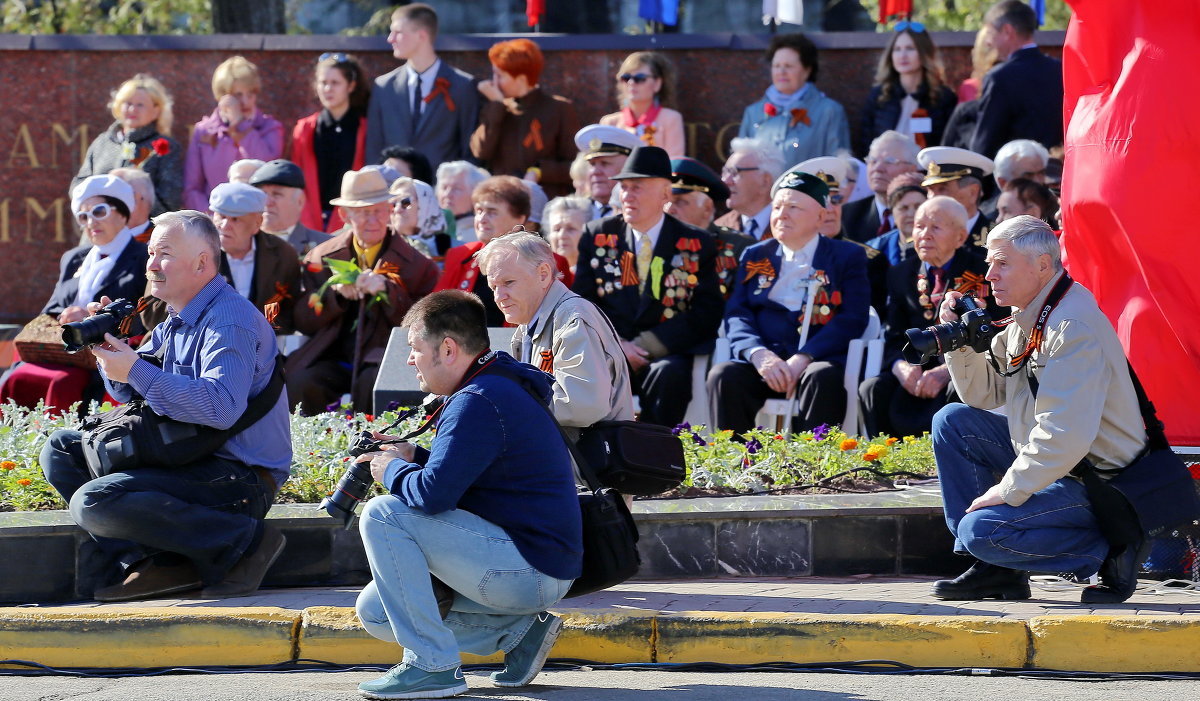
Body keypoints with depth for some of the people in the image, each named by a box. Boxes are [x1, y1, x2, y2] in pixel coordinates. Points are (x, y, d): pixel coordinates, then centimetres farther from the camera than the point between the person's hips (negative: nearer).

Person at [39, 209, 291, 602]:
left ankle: (244, 542, -18)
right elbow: (129, 393, 21)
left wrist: (136, 371, -30)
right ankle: (150, 561, -6)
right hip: (189, 459, 11)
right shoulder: (178, 319, 15)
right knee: (61, 449, 13)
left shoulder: (229, 320, -17)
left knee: (94, 502, -26)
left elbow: (221, 407, -33)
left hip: (239, 476, -11)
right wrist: (110, 346, -1)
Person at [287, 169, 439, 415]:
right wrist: (335, 293, -9)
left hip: (383, 358, -2)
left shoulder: (415, 263, 6)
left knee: (372, 386, -36)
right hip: (332, 357, 2)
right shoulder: (321, 258, 14)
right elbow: (302, 322, 10)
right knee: (303, 383, -30)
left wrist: (388, 290, -13)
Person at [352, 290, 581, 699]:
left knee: (383, 515, -17)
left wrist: (392, 471, -5)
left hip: (531, 567, -11)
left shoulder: (478, 403, -18)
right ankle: (518, 630, 9)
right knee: (375, 612, 12)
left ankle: (431, 665, -16)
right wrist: (415, 458, 12)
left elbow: (434, 495, -26)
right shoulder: (506, 387, 16)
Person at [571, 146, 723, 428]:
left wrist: (646, 345, -13)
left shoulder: (696, 244, 6)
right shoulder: (597, 236, 12)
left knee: (669, 373, -36)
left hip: (666, 355, -1)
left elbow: (706, 312, -1)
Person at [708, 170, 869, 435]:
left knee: (822, 378, -36)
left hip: (819, 363, -2)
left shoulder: (848, 256, 12)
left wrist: (803, 359, -16)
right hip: (763, 364, 2)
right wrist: (758, 354, -14)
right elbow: (737, 314, 8)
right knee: (723, 376, -28)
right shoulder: (755, 257, 21)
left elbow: (852, 319, -2)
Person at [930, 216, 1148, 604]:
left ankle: (1108, 553, -9)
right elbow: (984, 394, 15)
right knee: (953, 422, 11)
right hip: (1052, 459, 10)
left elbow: (1066, 436, -30)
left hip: (1096, 480, -10)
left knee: (981, 530, -23)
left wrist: (1009, 490, -22)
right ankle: (994, 568, 8)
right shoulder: (1026, 317, 9)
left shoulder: (1073, 326, -23)